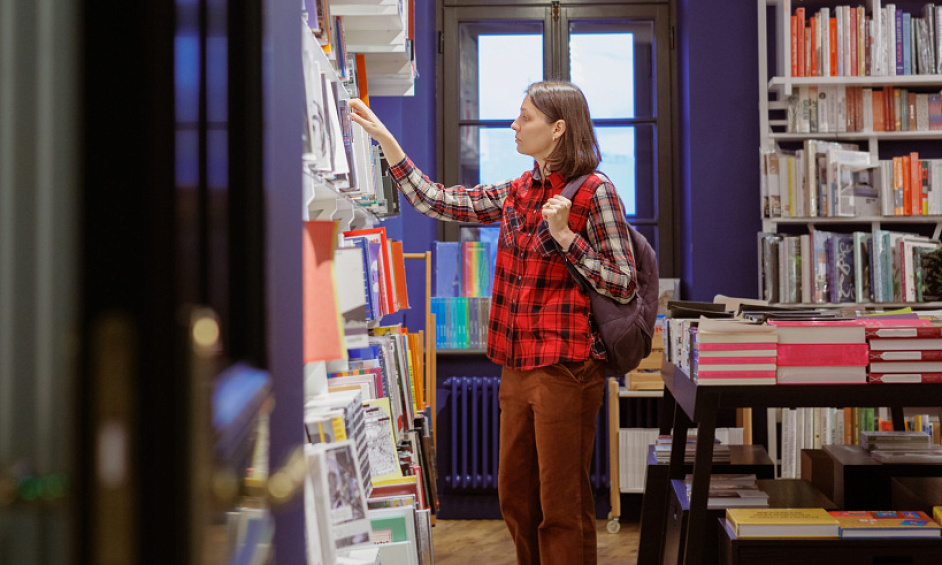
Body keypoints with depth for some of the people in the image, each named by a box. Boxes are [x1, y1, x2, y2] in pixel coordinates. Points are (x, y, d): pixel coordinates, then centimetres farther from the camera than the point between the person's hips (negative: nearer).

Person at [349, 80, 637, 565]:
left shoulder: (594, 192, -9)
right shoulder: (518, 193, 11)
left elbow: (623, 284, -10)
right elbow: (435, 200, 14)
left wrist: (564, 235, -18)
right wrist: (383, 138, 12)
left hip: (565, 368, -7)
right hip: (517, 367, 7)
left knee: (562, 507, 1)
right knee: (516, 498, 16)